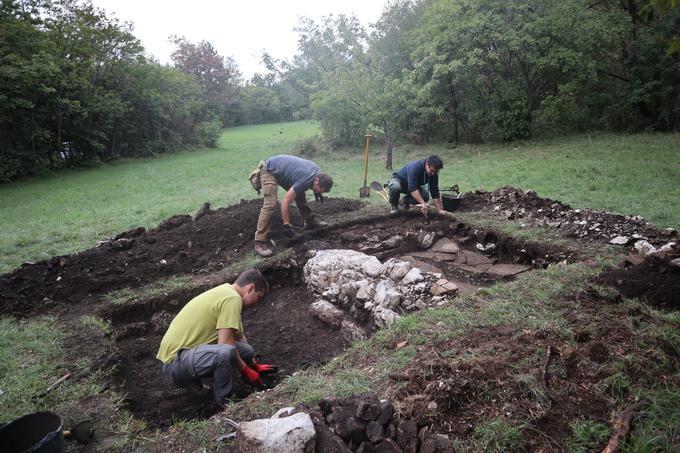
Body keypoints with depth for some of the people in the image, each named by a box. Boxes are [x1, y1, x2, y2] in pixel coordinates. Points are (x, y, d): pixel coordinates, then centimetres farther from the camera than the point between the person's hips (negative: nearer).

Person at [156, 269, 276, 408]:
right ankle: (224, 401, -8)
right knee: (225, 352, -35)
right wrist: (247, 371, -9)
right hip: (175, 359, -10)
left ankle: (190, 379, 13)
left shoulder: (225, 291, 14)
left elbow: (239, 336, 25)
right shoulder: (233, 298, -17)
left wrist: (255, 365, 29)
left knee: (246, 351, 1)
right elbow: (225, 344, -22)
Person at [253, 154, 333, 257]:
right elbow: (285, 201, -32)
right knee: (270, 204, -23)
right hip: (269, 171, -10)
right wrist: (286, 225, -28)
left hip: (280, 170, 10)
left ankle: (310, 222, 31)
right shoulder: (305, 180, -33)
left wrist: (316, 191, 20)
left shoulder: (317, 171, -6)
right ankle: (259, 243, -24)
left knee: (300, 195, 12)